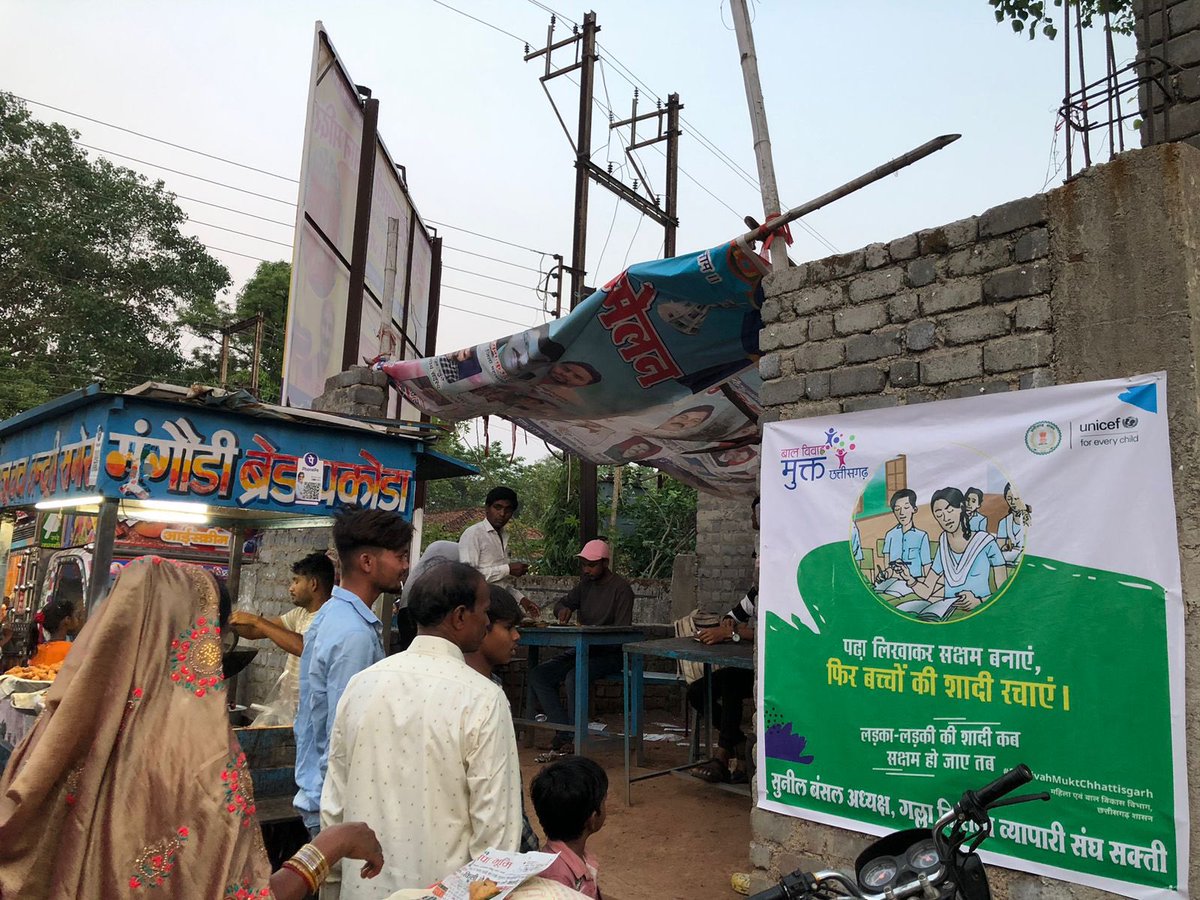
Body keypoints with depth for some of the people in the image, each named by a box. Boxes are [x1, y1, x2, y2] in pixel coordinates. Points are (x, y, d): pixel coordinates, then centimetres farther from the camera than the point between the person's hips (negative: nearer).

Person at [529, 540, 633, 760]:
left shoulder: (621, 589, -10)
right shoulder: (586, 583, 12)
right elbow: (564, 602, 24)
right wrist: (563, 609, 0)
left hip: (610, 653, -8)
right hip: (583, 650, 8)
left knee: (574, 677, -34)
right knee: (537, 675, -11)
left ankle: (572, 741, -22)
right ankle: (564, 736, -18)